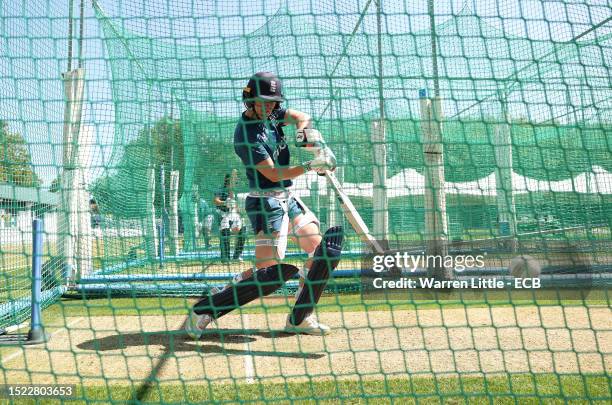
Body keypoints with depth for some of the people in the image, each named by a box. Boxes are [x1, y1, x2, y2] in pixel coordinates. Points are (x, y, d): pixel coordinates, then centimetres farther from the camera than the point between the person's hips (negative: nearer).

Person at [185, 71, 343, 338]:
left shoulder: (270, 114, 7)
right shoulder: (246, 134, -18)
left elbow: (300, 117, -1)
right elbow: (273, 174, -21)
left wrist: (305, 130, -23)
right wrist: (310, 166, -28)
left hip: (287, 197, 9)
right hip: (267, 202, -9)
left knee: (322, 249, 6)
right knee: (268, 272, -17)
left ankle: (300, 318, 12)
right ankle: (204, 310, -9)